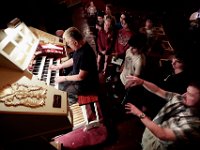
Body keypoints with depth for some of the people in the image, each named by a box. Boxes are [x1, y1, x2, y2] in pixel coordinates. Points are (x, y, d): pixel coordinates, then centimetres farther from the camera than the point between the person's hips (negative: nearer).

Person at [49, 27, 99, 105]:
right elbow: (73, 60, 12)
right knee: (59, 84, 13)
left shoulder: (85, 54, -35)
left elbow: (81, 77, -27)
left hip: (86, 84, -9)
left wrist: (64, 78, -16)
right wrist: (58, 67, 12)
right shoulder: (80, 46, -6)